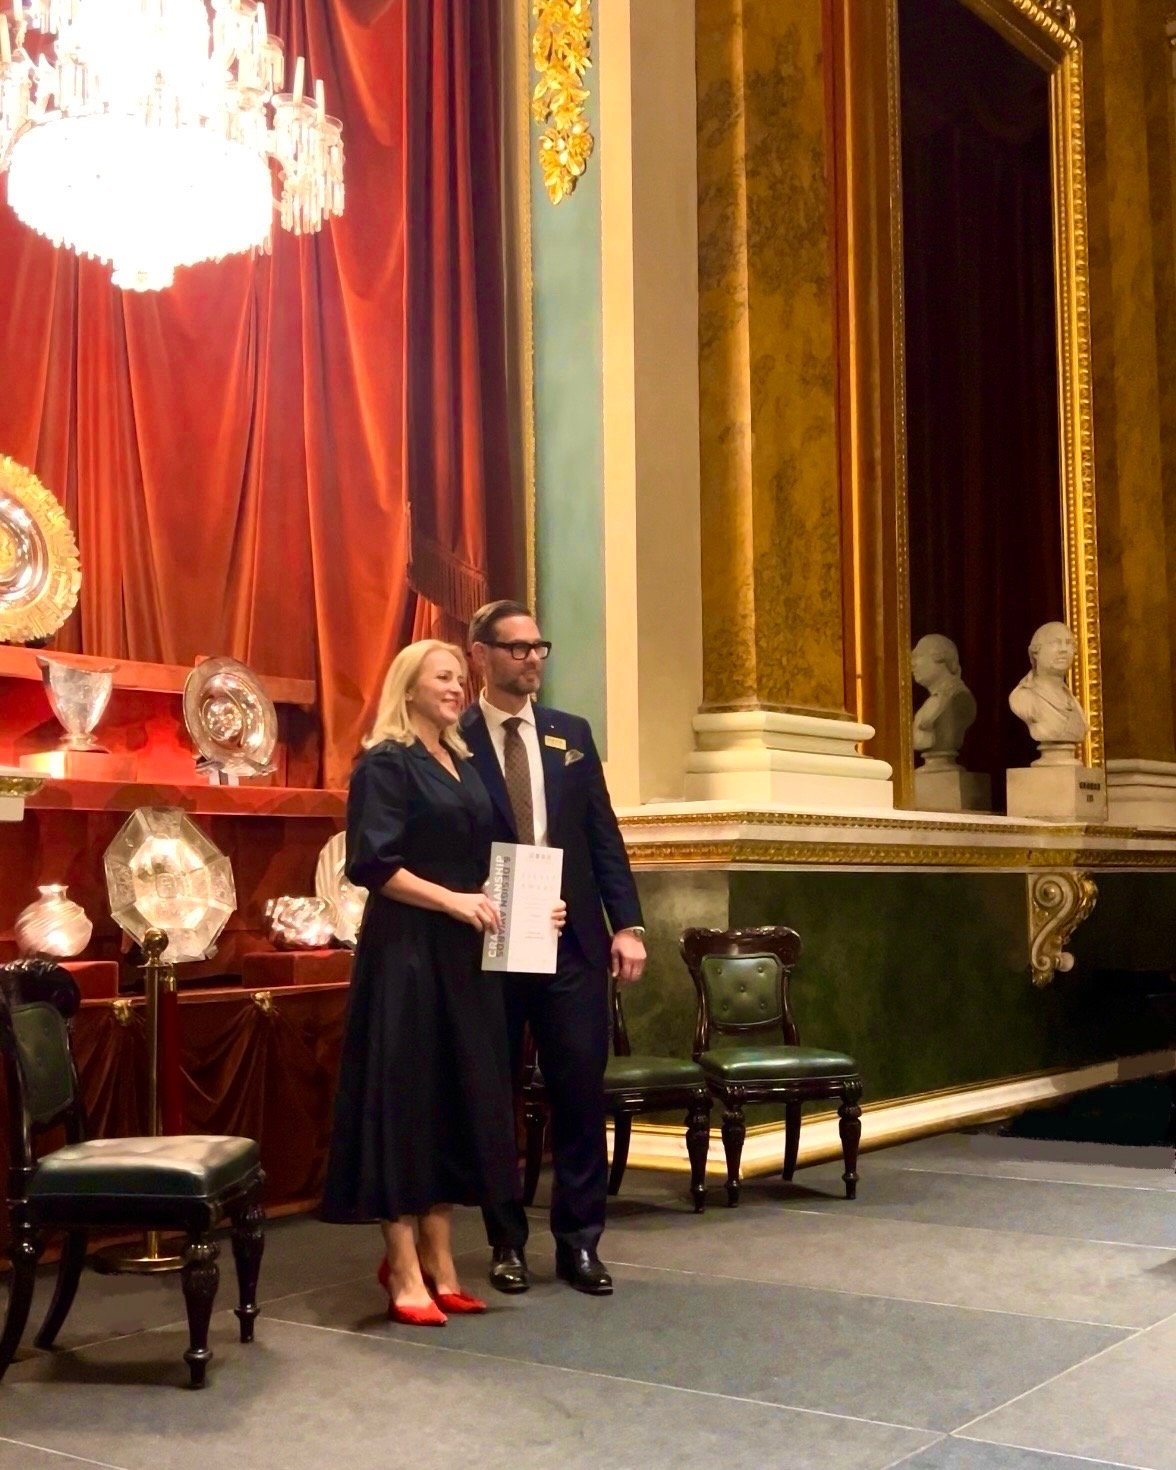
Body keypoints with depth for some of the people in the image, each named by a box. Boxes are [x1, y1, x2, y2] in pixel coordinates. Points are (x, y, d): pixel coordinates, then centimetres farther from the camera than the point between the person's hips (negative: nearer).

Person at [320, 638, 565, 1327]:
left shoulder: (466, 766, 16)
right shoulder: (385, 763, -6)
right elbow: (372, 862, -16)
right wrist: (452, 900, -20)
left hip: (465, 955, 8)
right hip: (406, 951, -8)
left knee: (459, 1096, 8)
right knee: (405, 1095, -3)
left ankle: (438, 1260, 17)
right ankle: (405, 1270, 4)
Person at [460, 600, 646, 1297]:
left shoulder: (571, 733, 9)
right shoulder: (453, 741, -3)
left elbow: (604, 837, 8)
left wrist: (627, 924, 0)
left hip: (572, 943, 3)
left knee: (582, 1093, 3)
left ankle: (580, 1240, 15)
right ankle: (507, 1242, 21)